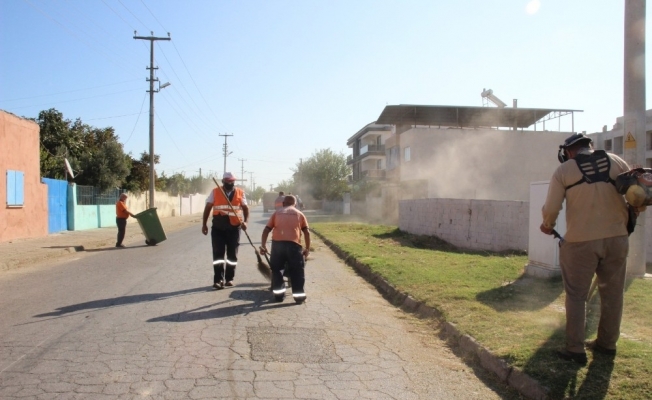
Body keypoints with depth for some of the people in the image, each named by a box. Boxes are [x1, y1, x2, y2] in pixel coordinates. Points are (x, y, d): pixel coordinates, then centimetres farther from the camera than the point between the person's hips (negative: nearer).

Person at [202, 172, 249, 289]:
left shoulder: (240, 193, 3)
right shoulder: (215, 192, 1)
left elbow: (245, 208, 6)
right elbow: (208, 208, 4)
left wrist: (245, 221, -10)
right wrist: (204, 224, 0)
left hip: (234, 227, 1)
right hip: (218, 227, -1)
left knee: (232, 254, 9)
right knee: (218, 254, -2)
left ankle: (229, 278, 21)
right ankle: (218, 280, 1)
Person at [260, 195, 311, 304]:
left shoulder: (277, 213, 21)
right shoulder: (299, 214, 19)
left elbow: (266, 230, 12)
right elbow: (306, 232, 11)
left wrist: (263, 245, 13)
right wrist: (307, 248, 15)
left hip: (277, 243, 1)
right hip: (293, 244, -1)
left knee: (276, 268, 17)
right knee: (297, 270, 10)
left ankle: (279, 294, 20)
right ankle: (299, 295, 9)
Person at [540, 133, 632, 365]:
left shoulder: (564, 170, -2)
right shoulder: (617, 162, 6)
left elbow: (551, 208, -6)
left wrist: (547, 226, 13)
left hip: (580, 241, -3)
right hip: (616, 238, 4)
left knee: (576, 296, 6)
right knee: (612, 293, 17)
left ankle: (575, 350, 8)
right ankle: (607, 344, 29)